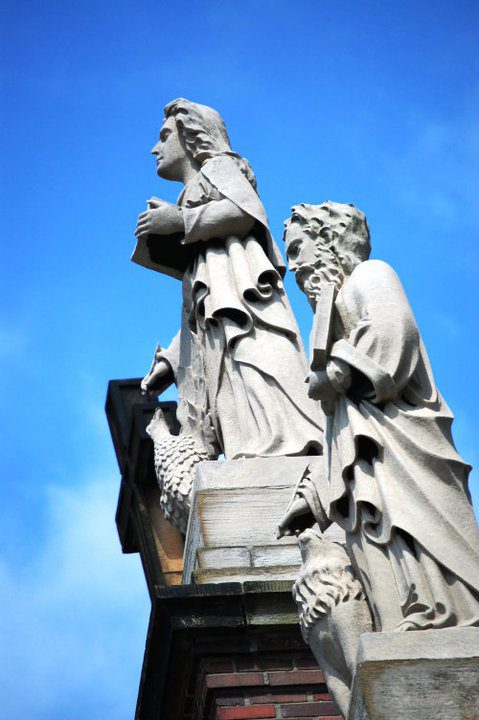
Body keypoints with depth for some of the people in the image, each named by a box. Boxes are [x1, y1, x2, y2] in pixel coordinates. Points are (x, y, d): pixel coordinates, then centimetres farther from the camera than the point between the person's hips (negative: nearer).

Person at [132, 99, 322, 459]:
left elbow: (248, 211, -7)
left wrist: (178, 220, -4)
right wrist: (168, 360, 24)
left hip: (238, 293, -7)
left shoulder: (218, 164, 20)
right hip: (213, 309, 7)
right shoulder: (195, 195, 38)